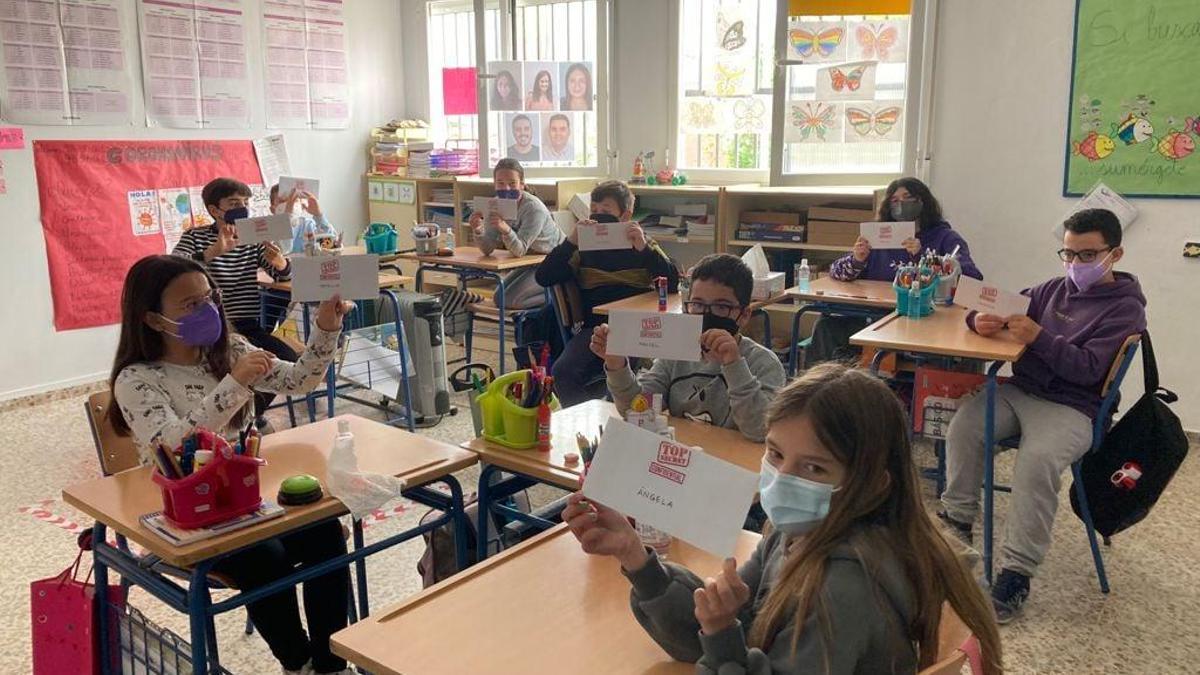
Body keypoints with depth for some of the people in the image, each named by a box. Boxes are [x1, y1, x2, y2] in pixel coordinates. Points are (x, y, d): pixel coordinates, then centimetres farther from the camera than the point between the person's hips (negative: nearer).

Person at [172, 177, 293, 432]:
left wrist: (279, 262, -23)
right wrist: (213, 252, -35)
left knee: (288, 361, -14)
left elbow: (283, 275, 2)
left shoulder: (253, 239, 10)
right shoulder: (195, 237, -2)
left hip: (250, 327, 5)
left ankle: (253, 411, 16)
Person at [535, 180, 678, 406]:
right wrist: (571, 241, -7)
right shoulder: (585, 248, 16)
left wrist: (644, 248, -13)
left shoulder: (642, 246, 13)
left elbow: (672, 284, -2)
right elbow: (543, 278, 4)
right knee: (562, 372, -25)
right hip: (594, 327, 2)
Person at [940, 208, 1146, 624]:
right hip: (1018, 389, 5)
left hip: (1071, 408, -5)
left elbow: (1089, 368, -12)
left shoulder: (1125, 307, 0)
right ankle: (957, 520, -7)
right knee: (963, 426, -23)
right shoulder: (1055, 289, 16)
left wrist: (1039, 338, -25)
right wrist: (983, 320, -10)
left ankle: (1017, 572, -26)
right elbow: (1006, 309, 15)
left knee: (1038, 460, -33)